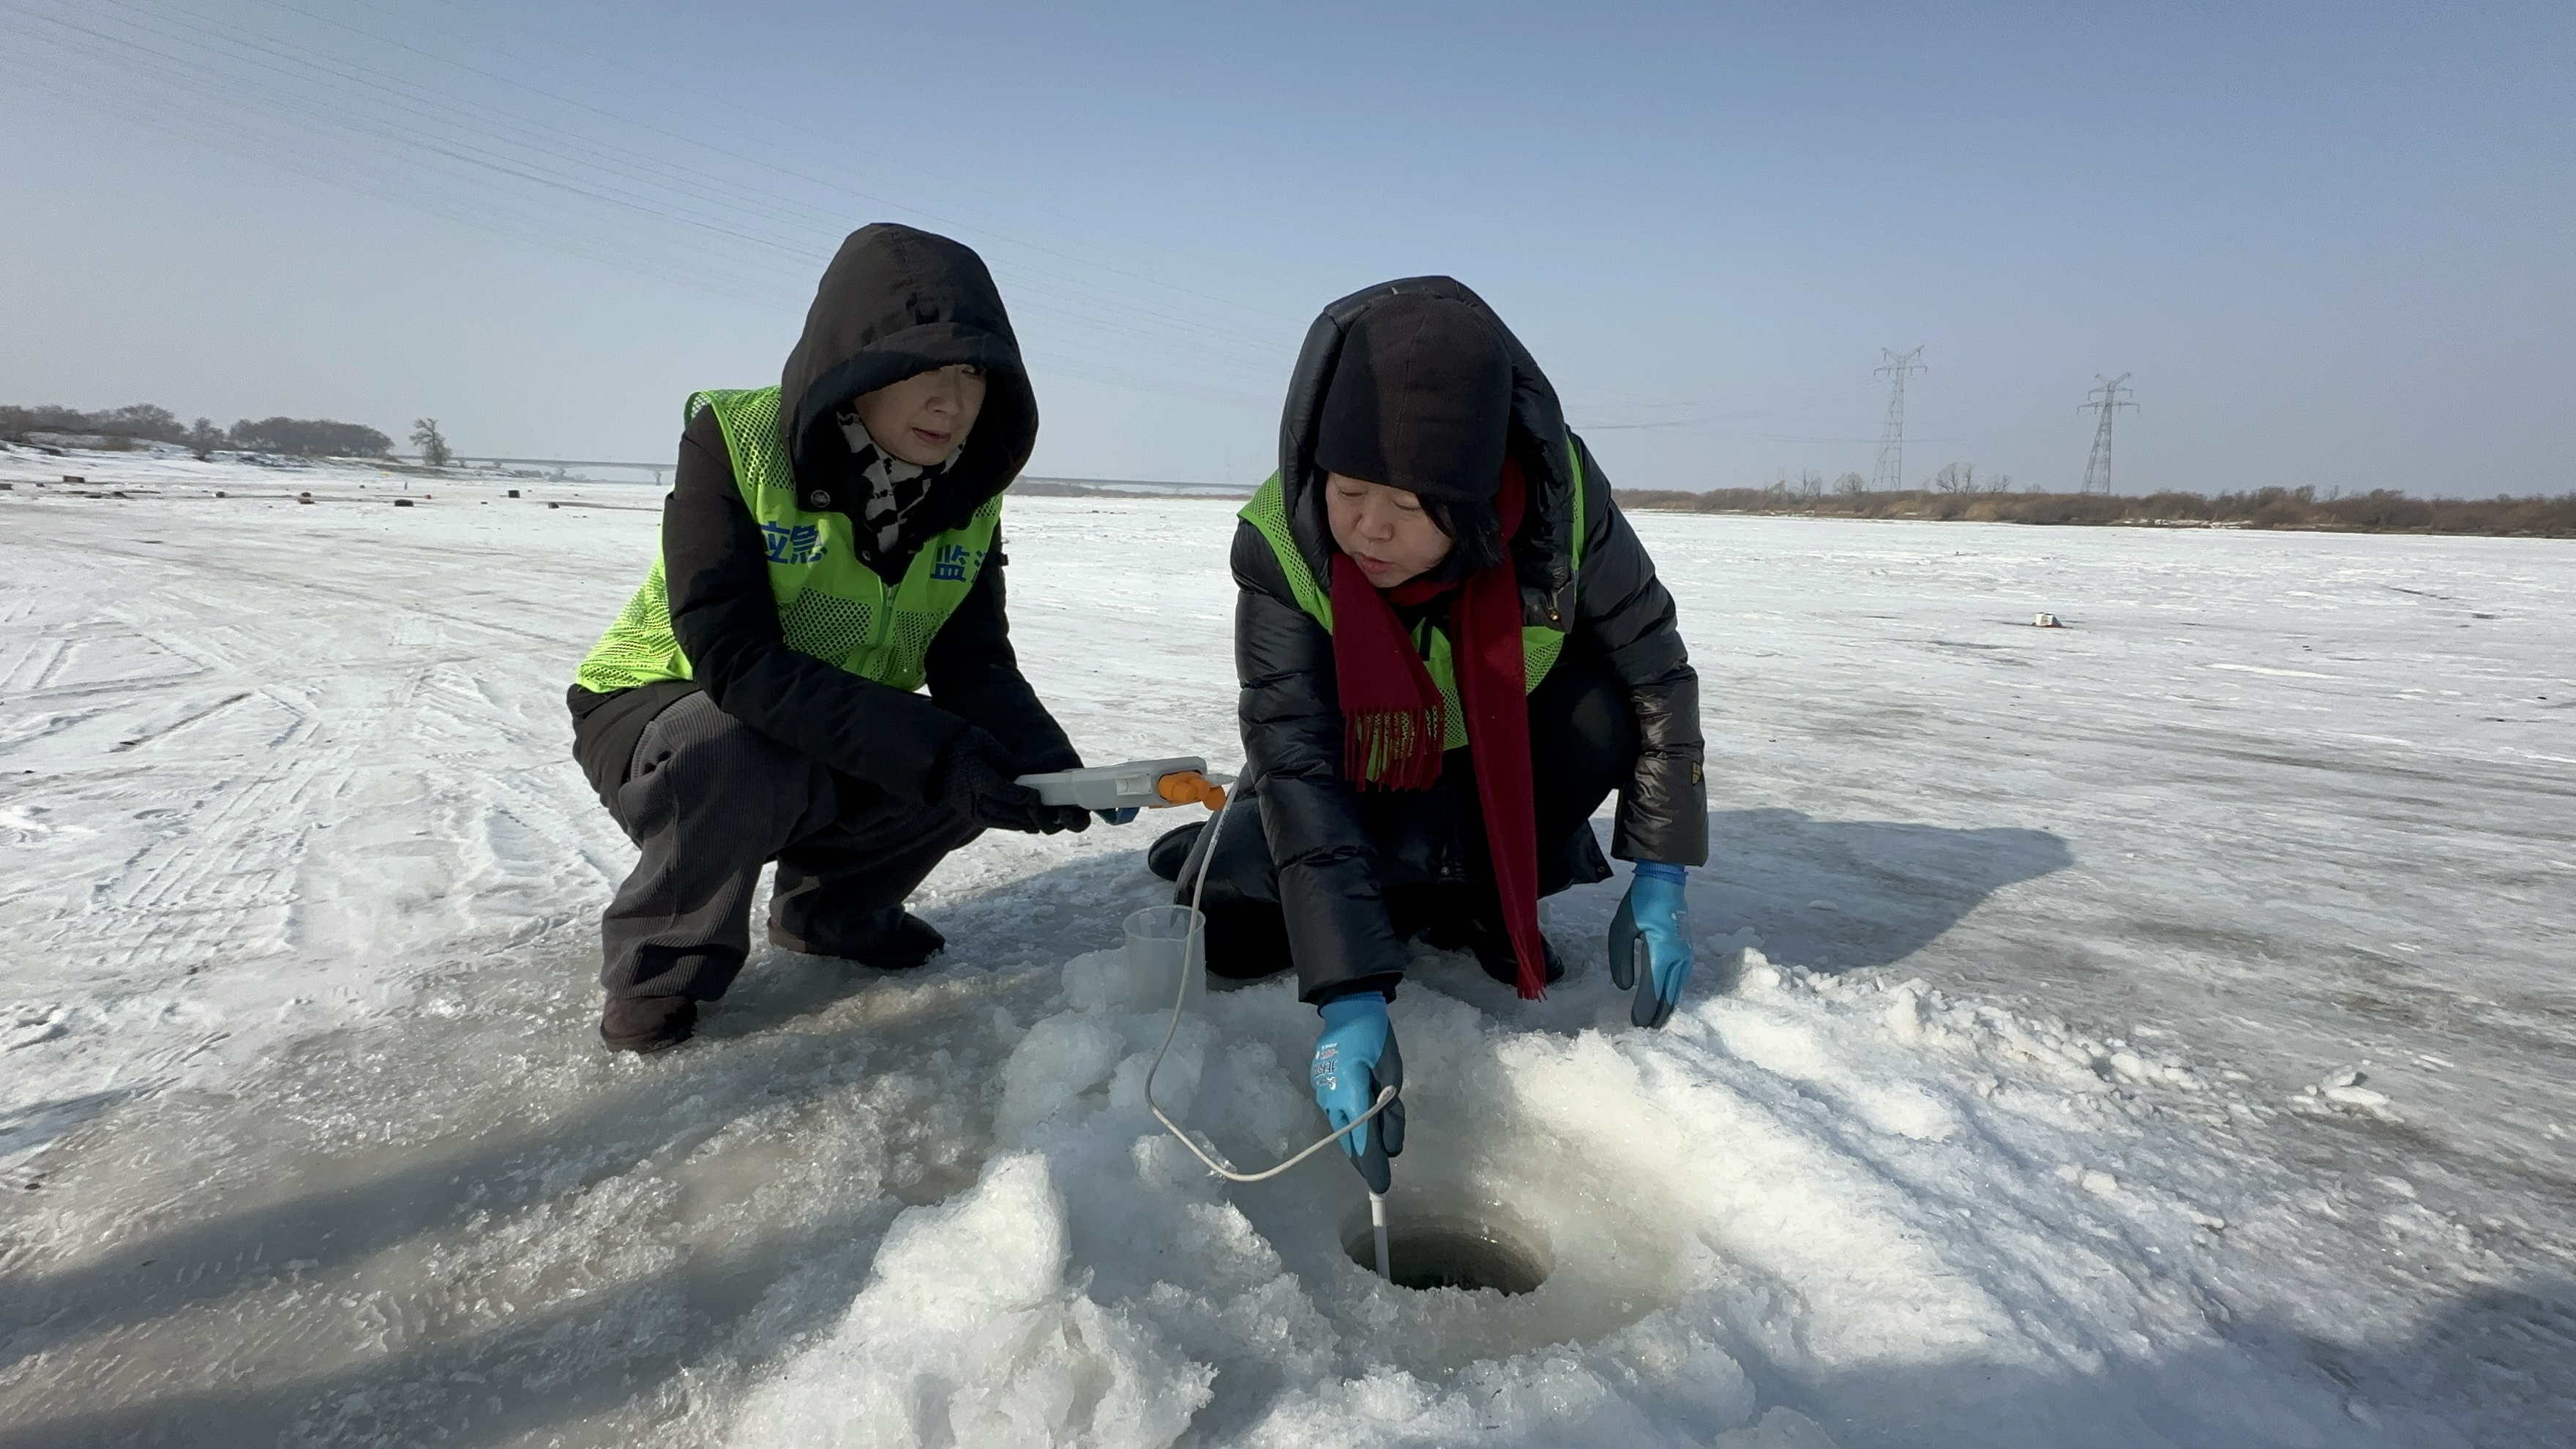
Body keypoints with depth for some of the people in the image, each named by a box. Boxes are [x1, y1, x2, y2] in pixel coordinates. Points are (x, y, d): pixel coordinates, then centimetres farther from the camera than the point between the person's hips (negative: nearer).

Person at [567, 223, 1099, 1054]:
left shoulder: (969, 495, -8)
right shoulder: (734, 441, -24)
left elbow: (975, 664, -11)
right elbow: (735, 660, -32)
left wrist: (1050, 766, -32)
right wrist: (926, 747, -42)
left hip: (841, 748, 5)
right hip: (664, 708, -4)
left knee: (983, 767, -19)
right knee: (746, 755, -37)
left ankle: (828, 903, 10)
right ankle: (663, 962, -6)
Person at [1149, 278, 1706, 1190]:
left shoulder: (1562, 497, -29)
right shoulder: (1279, 543, -31)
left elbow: (1657, 674, -17)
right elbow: (1299, 769, -34)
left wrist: (1660, 881, -19)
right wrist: (1350, 998, -40)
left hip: (1504, 766, 2)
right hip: (1361, 783, -2)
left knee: (1611, 699, -28)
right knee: (1246, 937, -23)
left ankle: (1480, 900, -4)